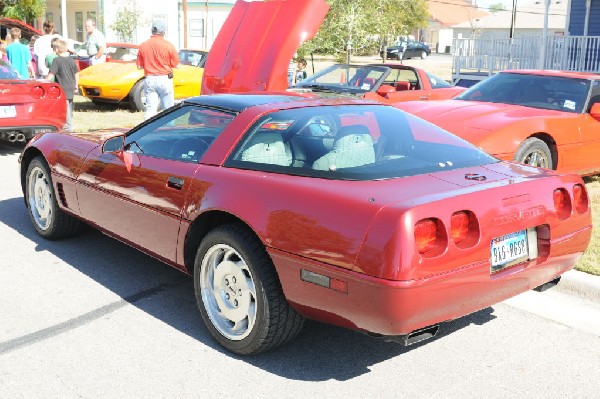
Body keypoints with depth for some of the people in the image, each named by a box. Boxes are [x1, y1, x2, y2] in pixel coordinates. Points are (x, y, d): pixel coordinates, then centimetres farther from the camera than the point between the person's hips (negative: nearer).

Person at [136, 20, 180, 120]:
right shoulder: (168, 46, -8)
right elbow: (177, 65, -3)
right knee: (168, 109, 5)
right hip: (164, 79, -3)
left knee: (150, 108, 4)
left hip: (149, 80, 3)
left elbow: (139, 66, 5)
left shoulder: (143, 46, 0)